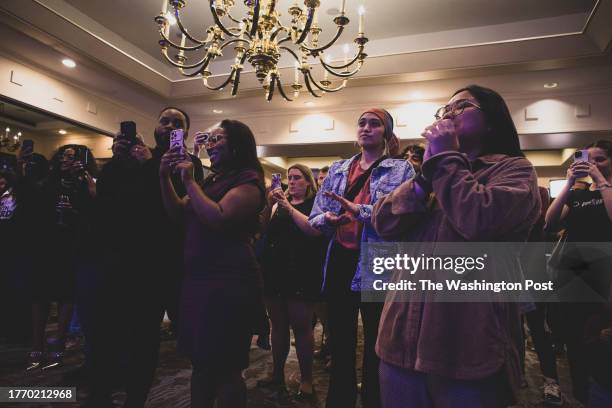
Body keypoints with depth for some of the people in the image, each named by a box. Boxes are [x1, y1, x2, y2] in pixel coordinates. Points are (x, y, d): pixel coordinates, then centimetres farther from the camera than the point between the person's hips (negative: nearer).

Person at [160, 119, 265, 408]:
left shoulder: (248, 179, -9)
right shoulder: (213, 180, 19)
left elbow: (219, 219, -22)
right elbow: (178, 213, 17)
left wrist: (189, 181, -14)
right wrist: (165, 177, 5)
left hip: (229, 281, -9)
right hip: (198, 278, 9)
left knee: (225, 366, -1)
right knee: (201, 361, 17)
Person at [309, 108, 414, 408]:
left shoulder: (401, 170, 1)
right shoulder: (338, 169, 13)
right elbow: (315, 217, 9)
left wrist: (360, 211, -23)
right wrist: (328, 218, -13)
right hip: (340, 262, 4)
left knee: (376, 344, 11)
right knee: (340, 341, 16)